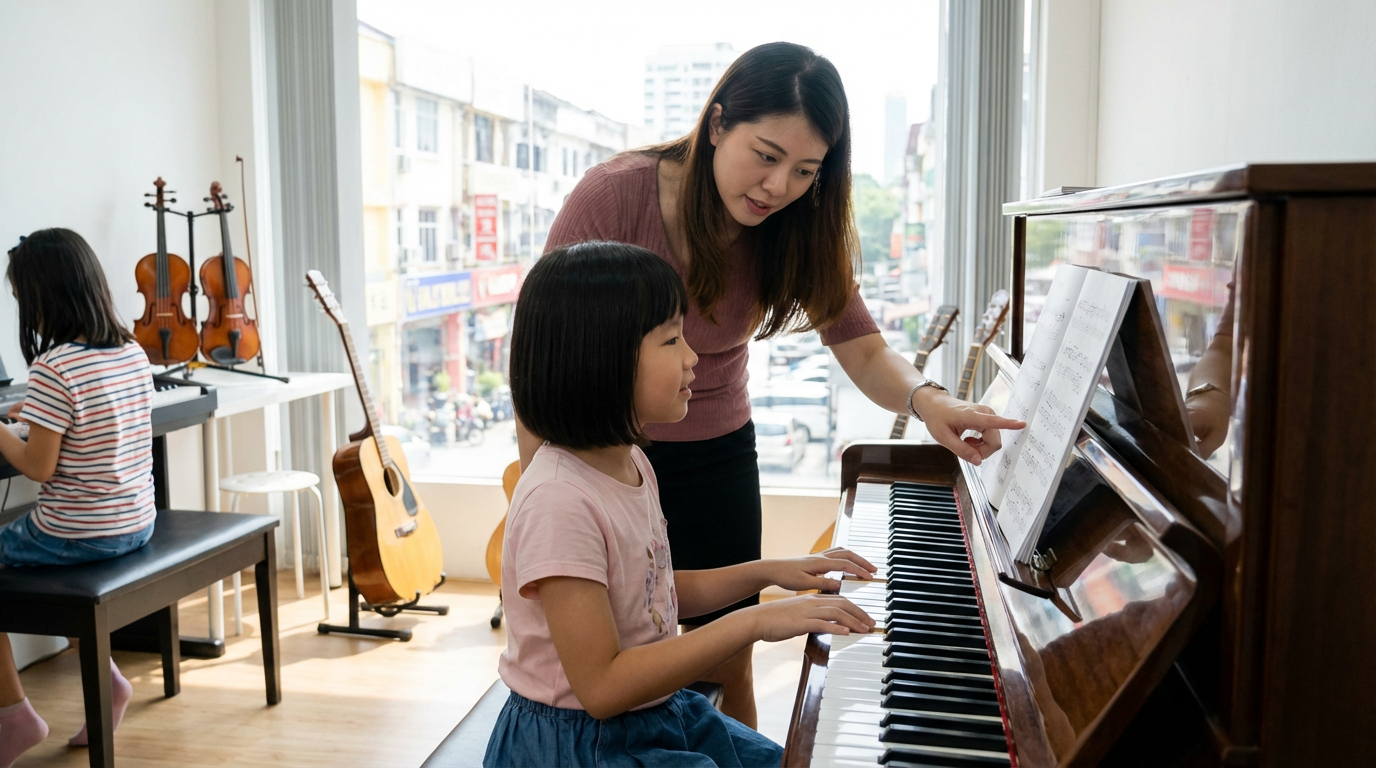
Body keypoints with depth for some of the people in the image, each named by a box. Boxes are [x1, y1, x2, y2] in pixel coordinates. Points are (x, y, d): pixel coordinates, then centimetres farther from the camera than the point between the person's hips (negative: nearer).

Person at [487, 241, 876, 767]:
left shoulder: (631, 463, 0)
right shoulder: (560, 502, -28)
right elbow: (602, 687, -28)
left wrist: (768, 572, 7)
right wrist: (752, 623, -27)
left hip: (658, 714, 8)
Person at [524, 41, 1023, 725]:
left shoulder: (795, 231, -9)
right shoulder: (615, 196, -21)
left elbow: (863, 350, -12)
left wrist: (924, 397, -35)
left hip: (716, 456, 3)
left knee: (728, 667, 9)